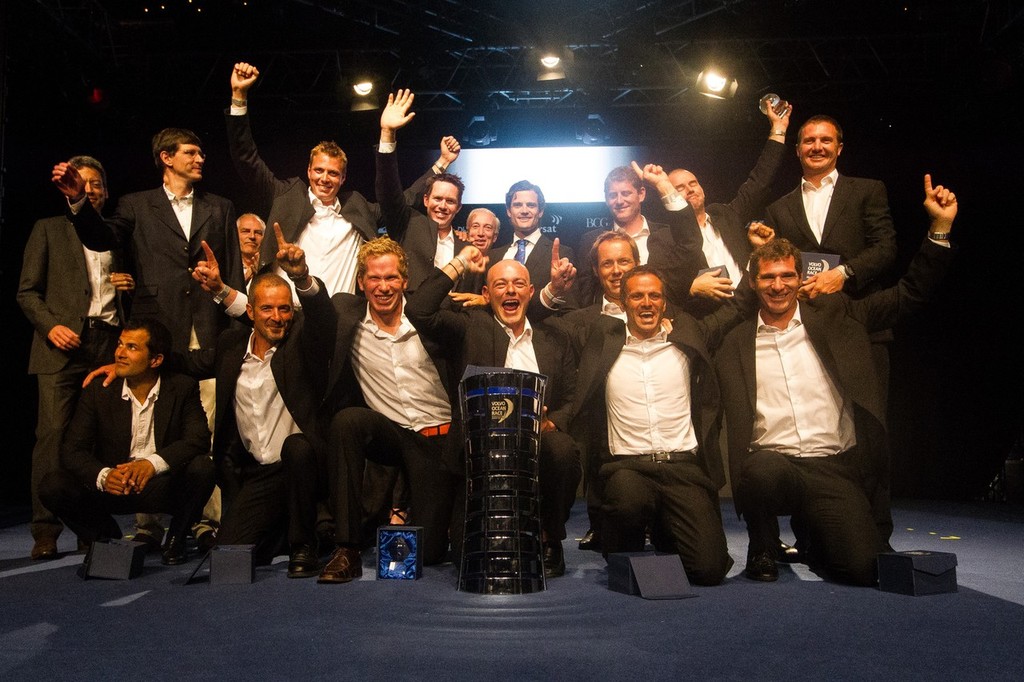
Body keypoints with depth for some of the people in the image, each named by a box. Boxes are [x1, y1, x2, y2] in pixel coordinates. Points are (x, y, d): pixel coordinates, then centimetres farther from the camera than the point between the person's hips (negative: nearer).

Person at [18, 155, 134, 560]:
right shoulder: (48, 229, 14)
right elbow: (27, 291, 7)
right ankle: (45, 531, -4)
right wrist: (50, 326, -10)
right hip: (64, 344, -2)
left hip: (110, 342, 2)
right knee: (52, 432, -9)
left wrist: (129, 286, 3)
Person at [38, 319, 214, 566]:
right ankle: (109, 539, 6)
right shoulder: (97, 391, -2)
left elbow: (199, 439, -18)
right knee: (52, 486, -21)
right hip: (112, 487, 2)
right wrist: (103, 476, -30)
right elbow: (72, 450, -8)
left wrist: (153, 463, -35)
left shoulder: (183, 388, -6)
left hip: (164, 486, -1)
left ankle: (176, 539, -2)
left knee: (202, 467, -31)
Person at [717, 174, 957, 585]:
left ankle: (811, 538, 21)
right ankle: (763, 548, -4)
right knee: (764, 471, -38)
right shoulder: (737, 343, 8)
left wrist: (940, 227, 3)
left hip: (835, 466, 2)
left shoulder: (835, 316, 11)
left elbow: (910, 295, 10)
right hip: (769, 461, -1)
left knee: (862, 566, -16)